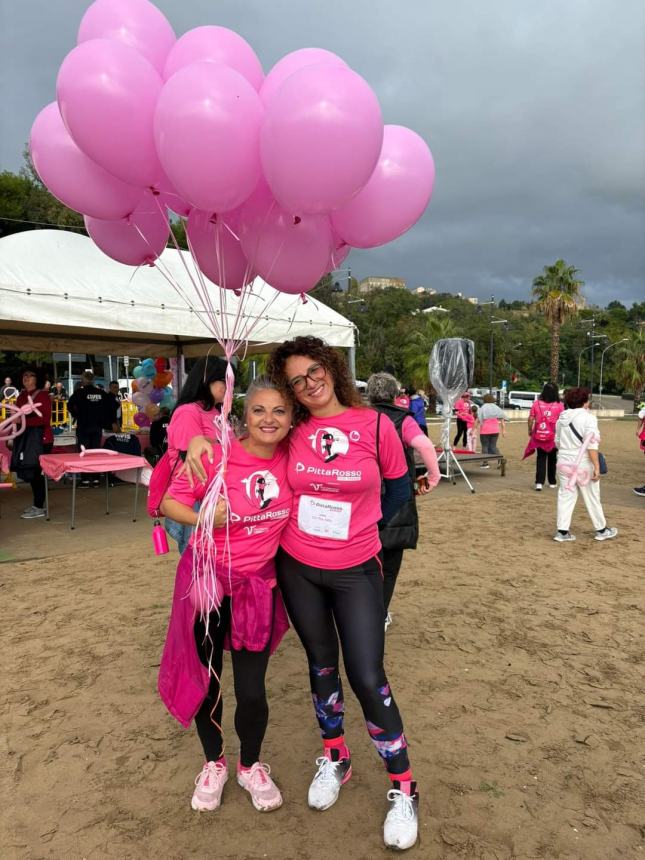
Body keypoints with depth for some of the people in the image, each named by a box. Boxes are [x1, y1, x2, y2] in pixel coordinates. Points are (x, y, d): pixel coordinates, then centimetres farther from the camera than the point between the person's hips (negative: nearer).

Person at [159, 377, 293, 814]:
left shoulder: (290, 457, -9)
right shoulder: (219, 455, -18)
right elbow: (169, 502, -12)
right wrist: (204, 518, -29)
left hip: (257, 584, 2)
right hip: (207, 579, -1)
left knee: (251, 690, 4)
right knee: (207, 680, 14)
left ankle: (252, 766, 35)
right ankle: (214, 762, 42)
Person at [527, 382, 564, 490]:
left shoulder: (536, 403, -4)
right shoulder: (559, 405, -8)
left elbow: (531, 419, -2)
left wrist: (530, 431, 11)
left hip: (539, 436, 1)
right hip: (553, 437, 0)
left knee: (541, 459, 6)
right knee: (552, 460, 15)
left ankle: (539, 482, -7)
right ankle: (552, 482, 26)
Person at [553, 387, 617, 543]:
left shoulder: (562, 418, 6)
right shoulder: (588, 418, -14)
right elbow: (591, 445, -19)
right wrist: (597, 466, -17)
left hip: (565, 462, 6)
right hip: (583, 464, -5)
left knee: (565, 496, 8)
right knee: (592, 499, 9)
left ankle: (562, 531, 7)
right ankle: (601, 530, 24)